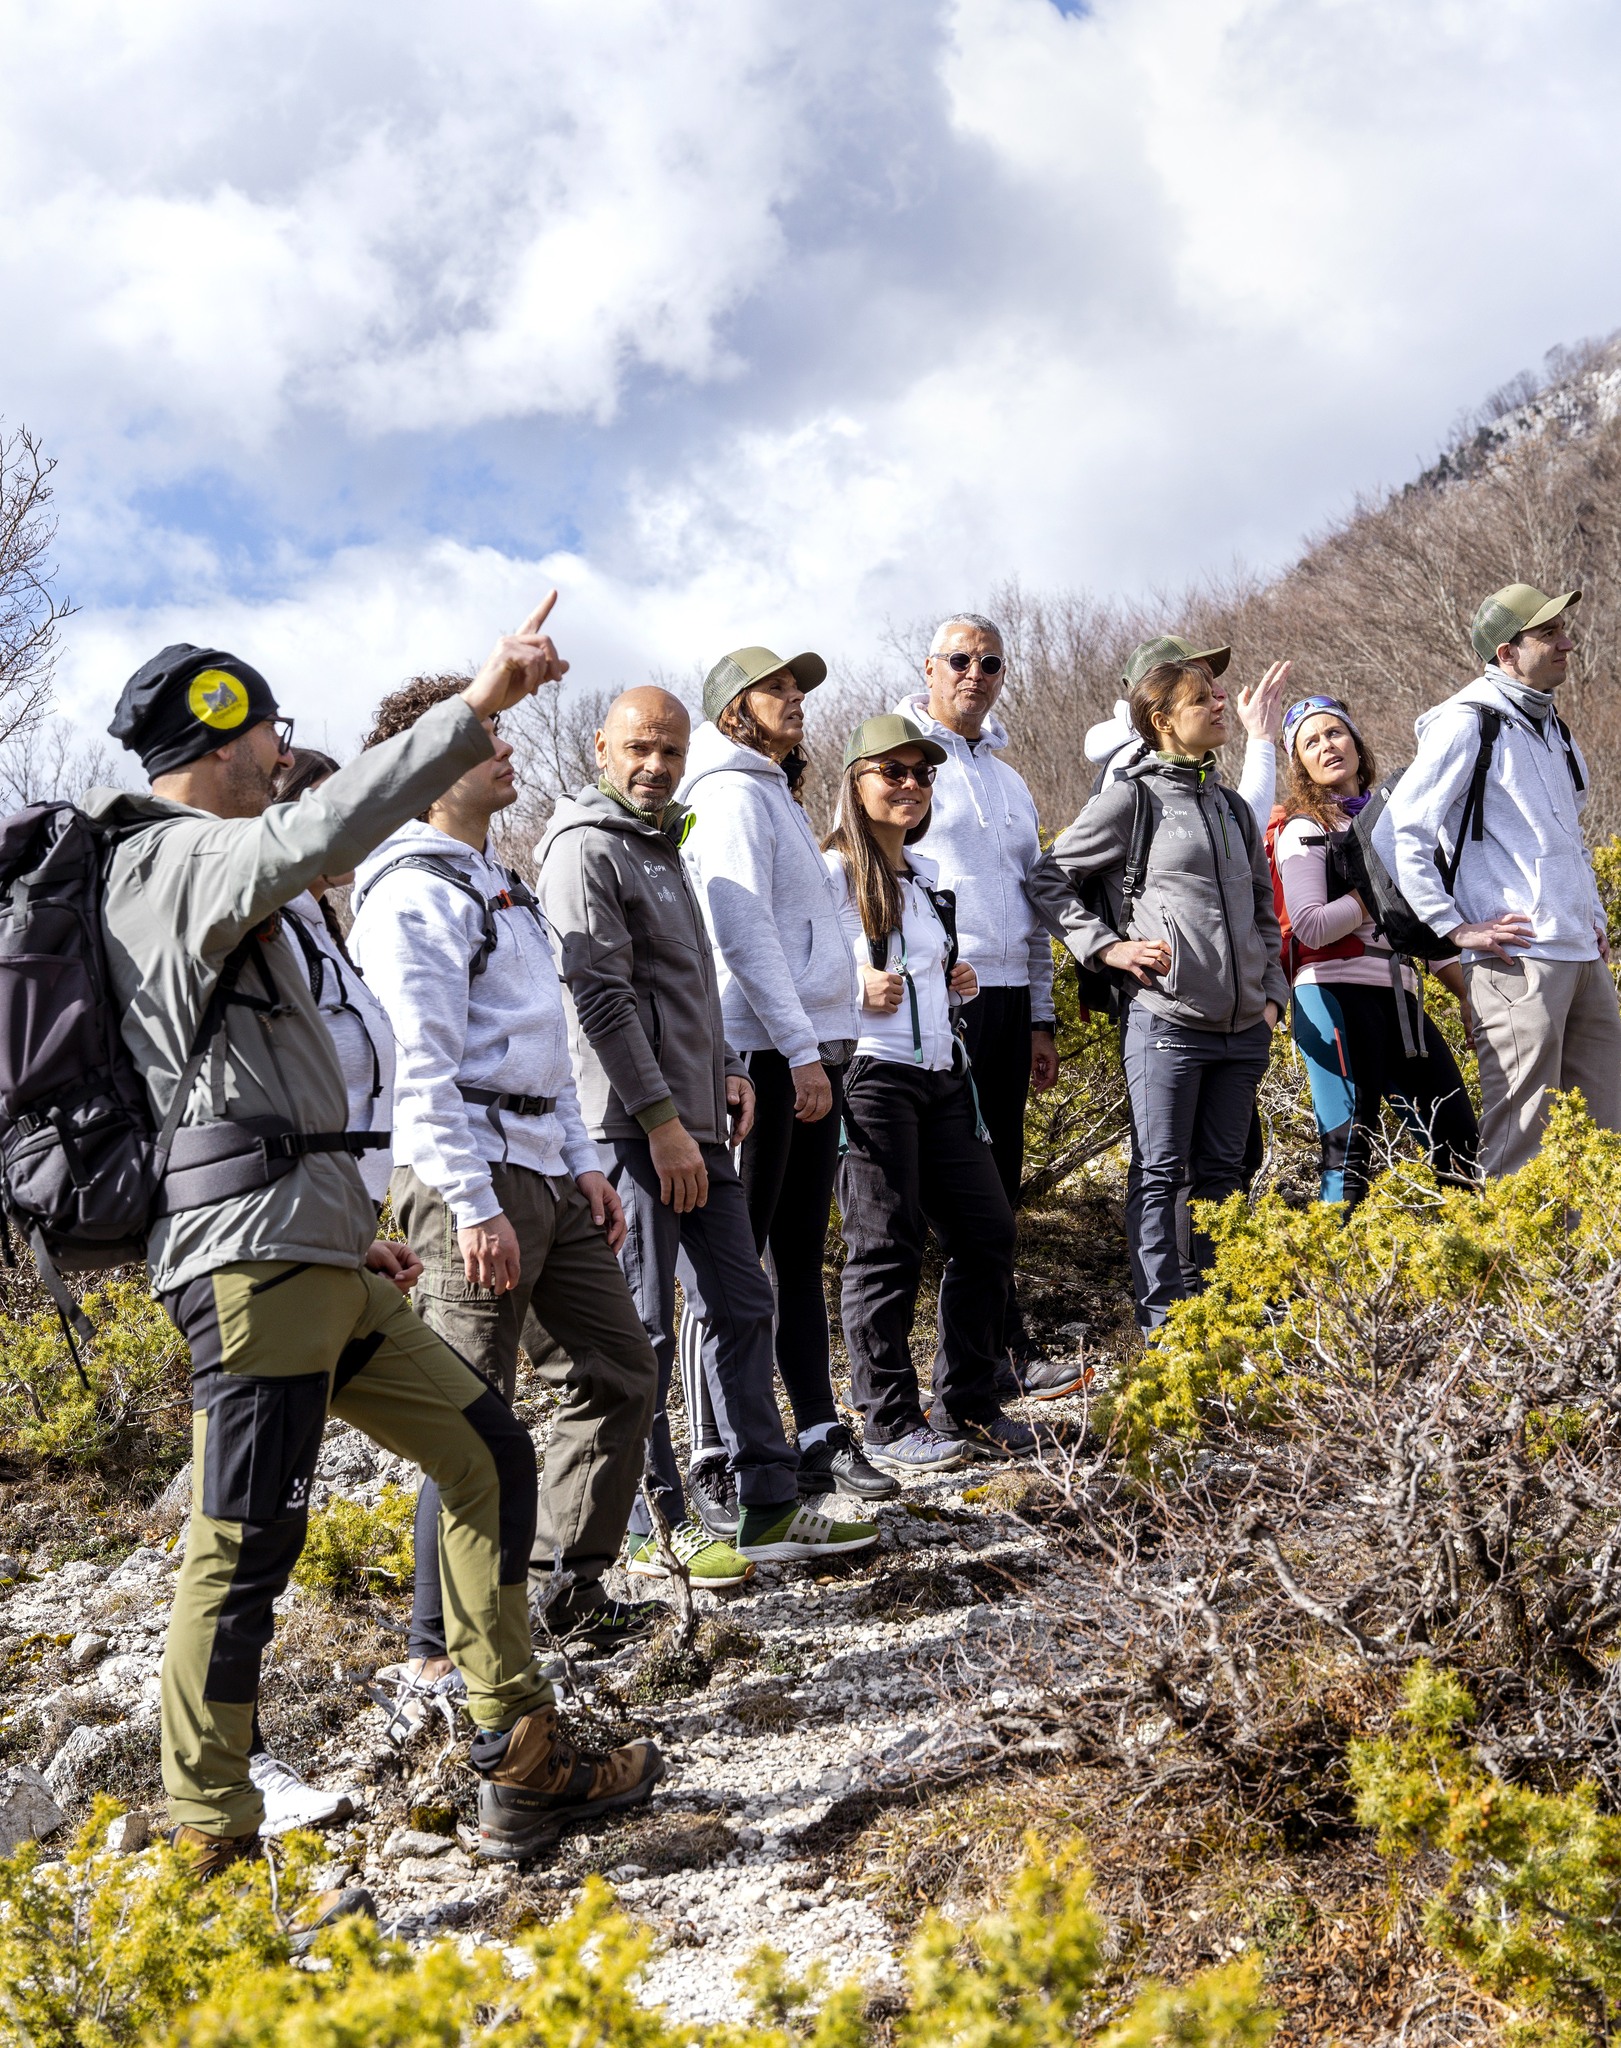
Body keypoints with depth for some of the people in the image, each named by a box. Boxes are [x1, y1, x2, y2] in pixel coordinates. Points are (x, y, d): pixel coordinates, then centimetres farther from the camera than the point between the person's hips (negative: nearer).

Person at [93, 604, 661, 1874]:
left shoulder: (172, 874, 26)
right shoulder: (188, 857, -5)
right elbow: (318, 832, -30)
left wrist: (341, 1228, 29)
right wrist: (475, 710, -32)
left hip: (311, 1256, 11)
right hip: (257, 1254, -11)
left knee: (487, 1452, 12)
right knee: (246, 1549, -8)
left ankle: (524, 1768, 16)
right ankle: (209, 1852, -1)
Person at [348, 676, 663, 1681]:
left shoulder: (500, 884, 20)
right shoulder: (414, 890, -11)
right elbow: (421, 1067, -18)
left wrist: (584, 1163, 17)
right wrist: (473, 1209, -22)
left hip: (545, 1172, 10)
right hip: (471, 1179, -10)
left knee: (620, 1373, 14)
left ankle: (568, 1588, 26)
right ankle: (442, 1648, 5)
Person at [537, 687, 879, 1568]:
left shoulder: (661, 846, 19)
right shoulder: (586, 849, -10)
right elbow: (603, 999, -17)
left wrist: (727, 1069, 11)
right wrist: (662, 1120, -19)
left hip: (696, 1123, 10)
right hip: (636, 1127, -9)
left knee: (741, 1305, 11)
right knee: (644, 1329, -2)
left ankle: (771, 1505, 18)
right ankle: (654, 1528, 7)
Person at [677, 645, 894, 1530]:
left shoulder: (775, 794, 22)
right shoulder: (733, 794, -8)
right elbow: (744, 934, -17)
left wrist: (823, 1050, 17)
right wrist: (801, 1052, -20)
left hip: (812, 1051, 10)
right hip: (766, 1057, -10)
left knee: (799, 1255, 13)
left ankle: (820, 1439, 19)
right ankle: (714, 1464, -3)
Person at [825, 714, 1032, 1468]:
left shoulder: (929, 874, 18)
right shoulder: (833, 873, -7)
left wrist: (959, 982, 12)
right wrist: (858, 990, -24)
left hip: (942, 1074, 8)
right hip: (873, 1076, -8)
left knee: (988, 1232, 8)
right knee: (885, 1249, -3)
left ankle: (966, 1408, 20)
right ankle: (890, 1425, 7)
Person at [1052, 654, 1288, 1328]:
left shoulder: (1231, 806, 15)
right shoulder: (1133, 799, -3)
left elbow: (1263, 908, 23)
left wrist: (1272, 992, 14)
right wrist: (1109, 946, -6)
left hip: (1243, 1024, 6)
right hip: (1167, 1019, -6)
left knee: (1221, 1171, 11)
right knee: (1161, 1173, -2)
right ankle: (1165, 1326, 2)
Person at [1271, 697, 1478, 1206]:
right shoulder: (1304, 829, 0)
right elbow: (1312, 927, -14)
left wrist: (1467, 992, 17)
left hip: (1398, 997, 7)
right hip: (1336, 995, -7)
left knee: (1458, 1141, 5)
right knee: (1351, 1151, -9)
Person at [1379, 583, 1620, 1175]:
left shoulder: (1553, 728, 17)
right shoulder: (1468, 724, -8)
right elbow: (1397, 836, -14)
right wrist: (1455, 930, -15)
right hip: (1516, 956, -8)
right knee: (1519, 1134, -7)